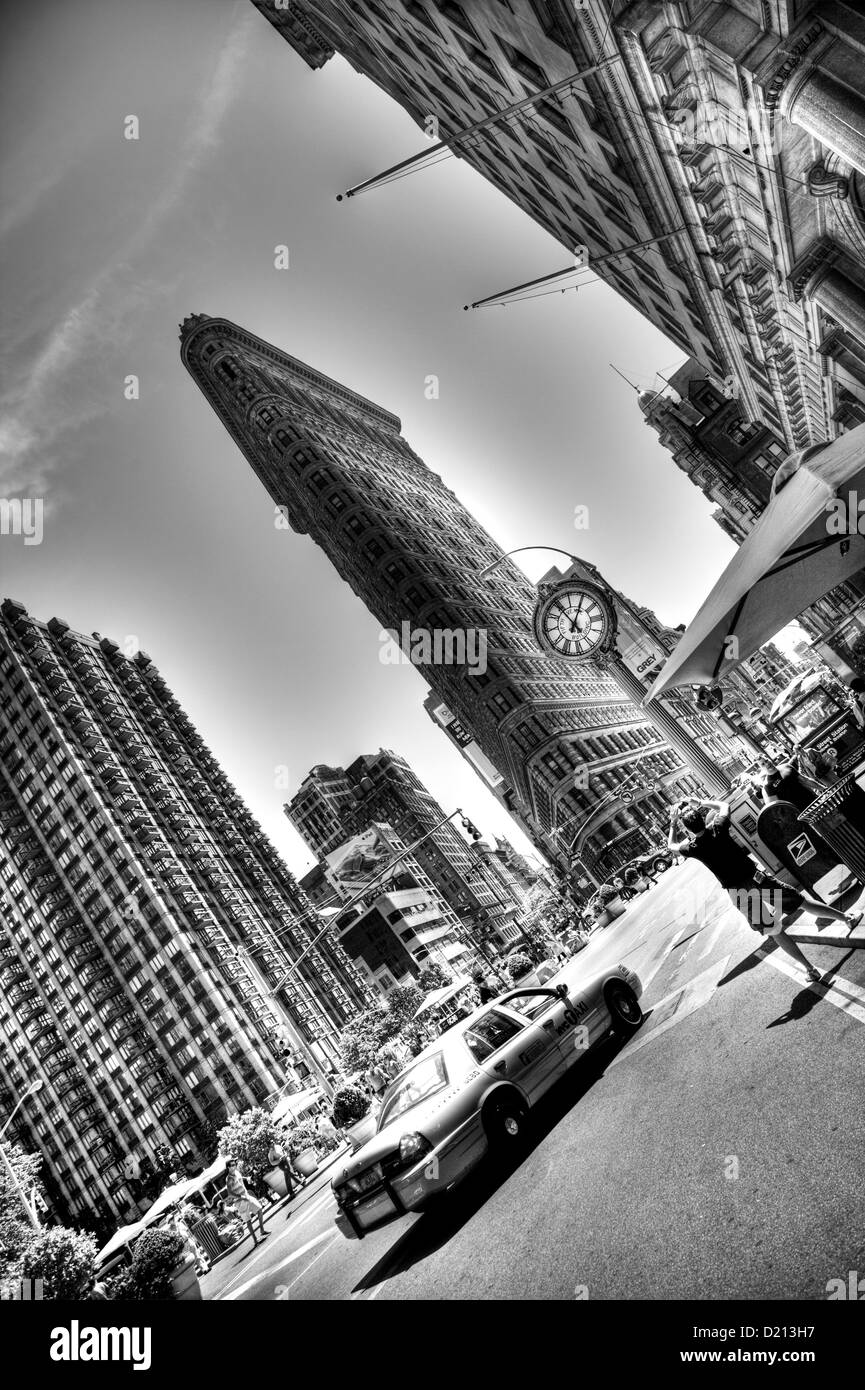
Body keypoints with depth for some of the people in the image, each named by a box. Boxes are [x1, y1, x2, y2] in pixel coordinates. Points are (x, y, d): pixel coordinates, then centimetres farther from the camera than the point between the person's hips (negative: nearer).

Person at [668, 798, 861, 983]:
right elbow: (725, 806, 15)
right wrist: (700, 803, 20)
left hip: (739, 894, -2)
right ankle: (847, 918, 26)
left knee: (776, 931, 10)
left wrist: (673, 824, 22)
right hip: (756, 879, 2)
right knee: (803, 902, 15)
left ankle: (809, 969, 11)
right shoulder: (717, 829, -7)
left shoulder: (693, 848, -11)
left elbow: (672, 846, 12)